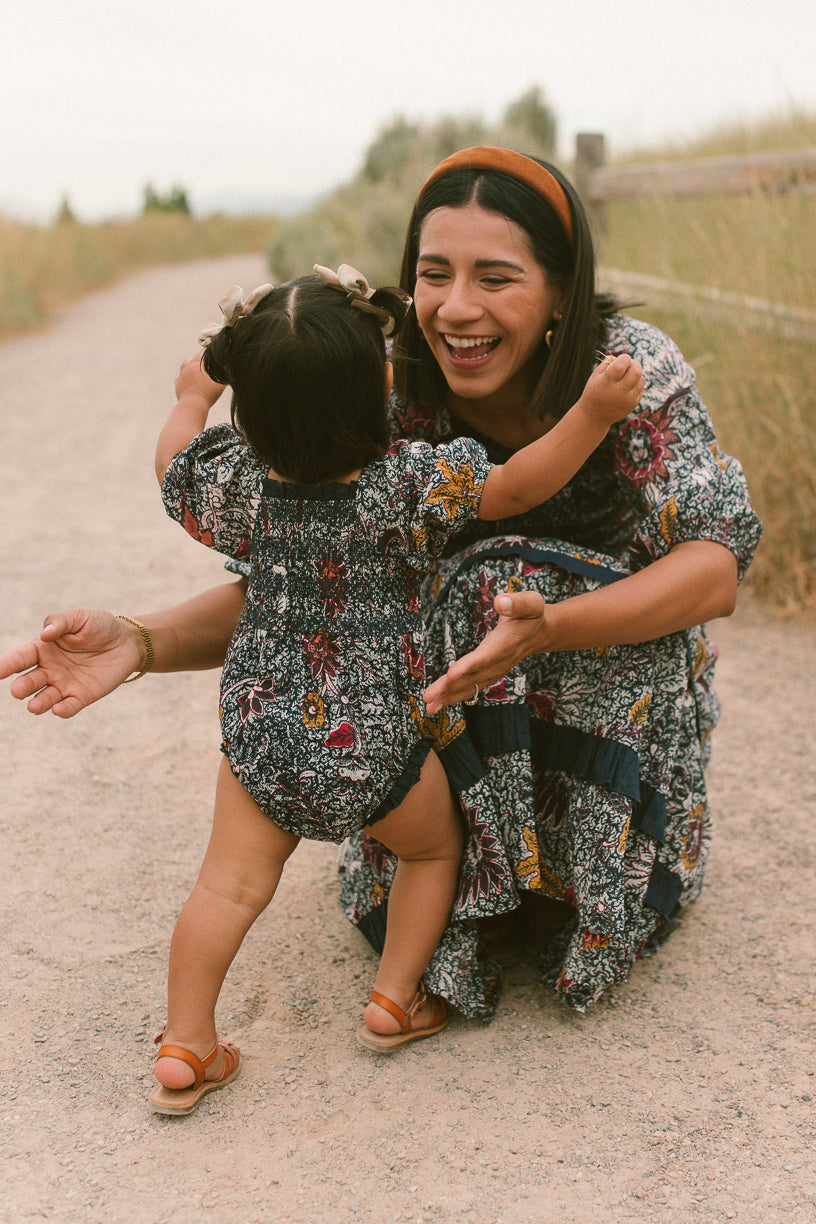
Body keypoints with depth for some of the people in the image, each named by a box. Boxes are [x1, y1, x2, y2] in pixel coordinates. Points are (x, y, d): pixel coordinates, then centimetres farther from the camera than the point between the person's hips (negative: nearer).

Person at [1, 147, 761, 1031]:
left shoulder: (635, 369, -23)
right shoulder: (389, 400, -19)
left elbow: (718, 564, -27)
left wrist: (547, 627, -46)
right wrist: (139, 642, -34)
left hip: (627, 668, 0)